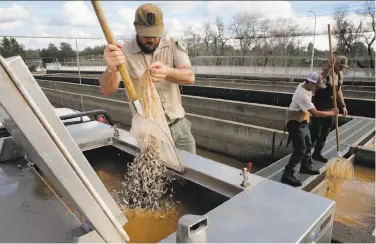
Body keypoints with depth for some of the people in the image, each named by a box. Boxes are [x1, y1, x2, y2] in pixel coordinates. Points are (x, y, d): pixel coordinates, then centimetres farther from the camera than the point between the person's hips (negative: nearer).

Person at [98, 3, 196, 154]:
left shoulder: (174, 45, -4)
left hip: (179, 126, 3)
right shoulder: (124, 52, -10)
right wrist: (111, 69, -44)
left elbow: (189, 77, -19)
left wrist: (167, 72, -40)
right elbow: (107, 90, -22)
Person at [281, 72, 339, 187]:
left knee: (307, 145, 23)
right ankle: (287, 175, -4)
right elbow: (316, 113, -29)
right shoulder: (302, 95, -30)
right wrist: (332, 113, -16)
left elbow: (319, 78, 20)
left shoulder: (304, 85, -2)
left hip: (303, 122, 10)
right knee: (300, 150, -11)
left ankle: (306, 166, 42)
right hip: (295, 124, -10)